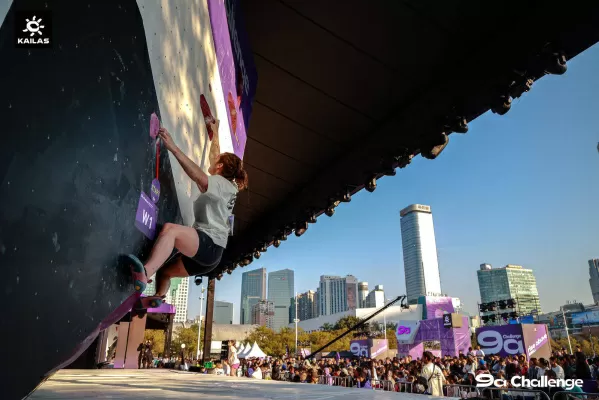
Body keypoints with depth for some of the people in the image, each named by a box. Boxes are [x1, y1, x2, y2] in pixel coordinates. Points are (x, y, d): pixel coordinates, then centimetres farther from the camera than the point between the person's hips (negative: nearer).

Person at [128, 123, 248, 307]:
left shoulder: (221, 183, -4)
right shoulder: (227, 186, 23)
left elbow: (200, 177, -26)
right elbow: (217, 155, 40)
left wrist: (173, 148, -30)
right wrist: (214, 131, 48)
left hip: (209, 244, -11)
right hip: (208, 250, 11)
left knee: (170, 229, -38)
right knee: (163, 272, 21)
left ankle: (144, 275, -57)